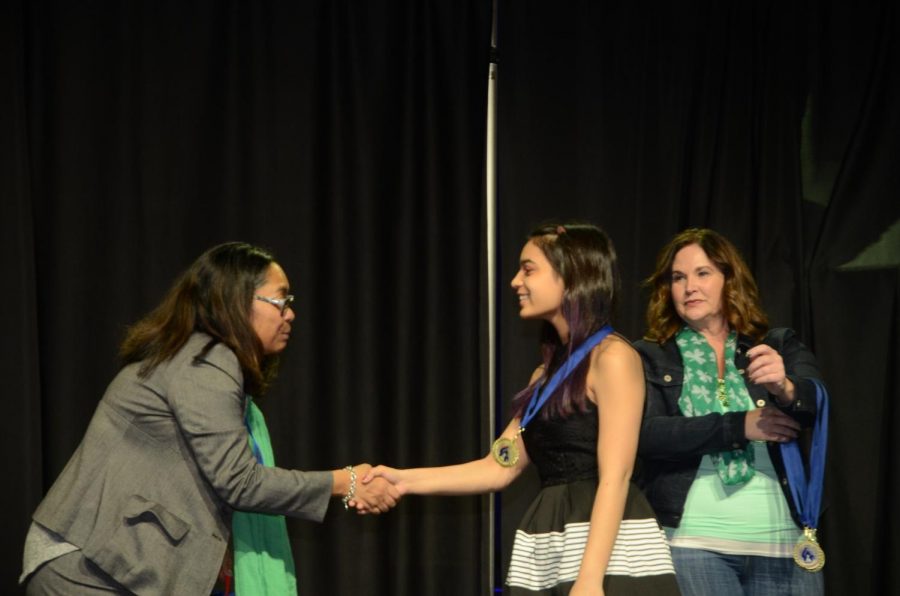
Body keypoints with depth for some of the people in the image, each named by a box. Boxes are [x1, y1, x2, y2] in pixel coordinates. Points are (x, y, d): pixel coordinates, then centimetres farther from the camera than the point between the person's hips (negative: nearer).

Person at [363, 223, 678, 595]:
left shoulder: (612, 357, -7)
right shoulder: (548, 373, 18)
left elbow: (615, 478, -15)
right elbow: (500, 466, 16)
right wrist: (407, 480, 8)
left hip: (609, 558, -8)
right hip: (549, 556, 8)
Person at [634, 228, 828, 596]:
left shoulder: (779, 346, 11)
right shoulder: (649, 358, 7)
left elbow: (820, 407, -6)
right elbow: (644, 433, -9)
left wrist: (786, 389, -28)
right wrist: (739, 427, -14)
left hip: (782, 540, 2)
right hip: (692, 542, -2)